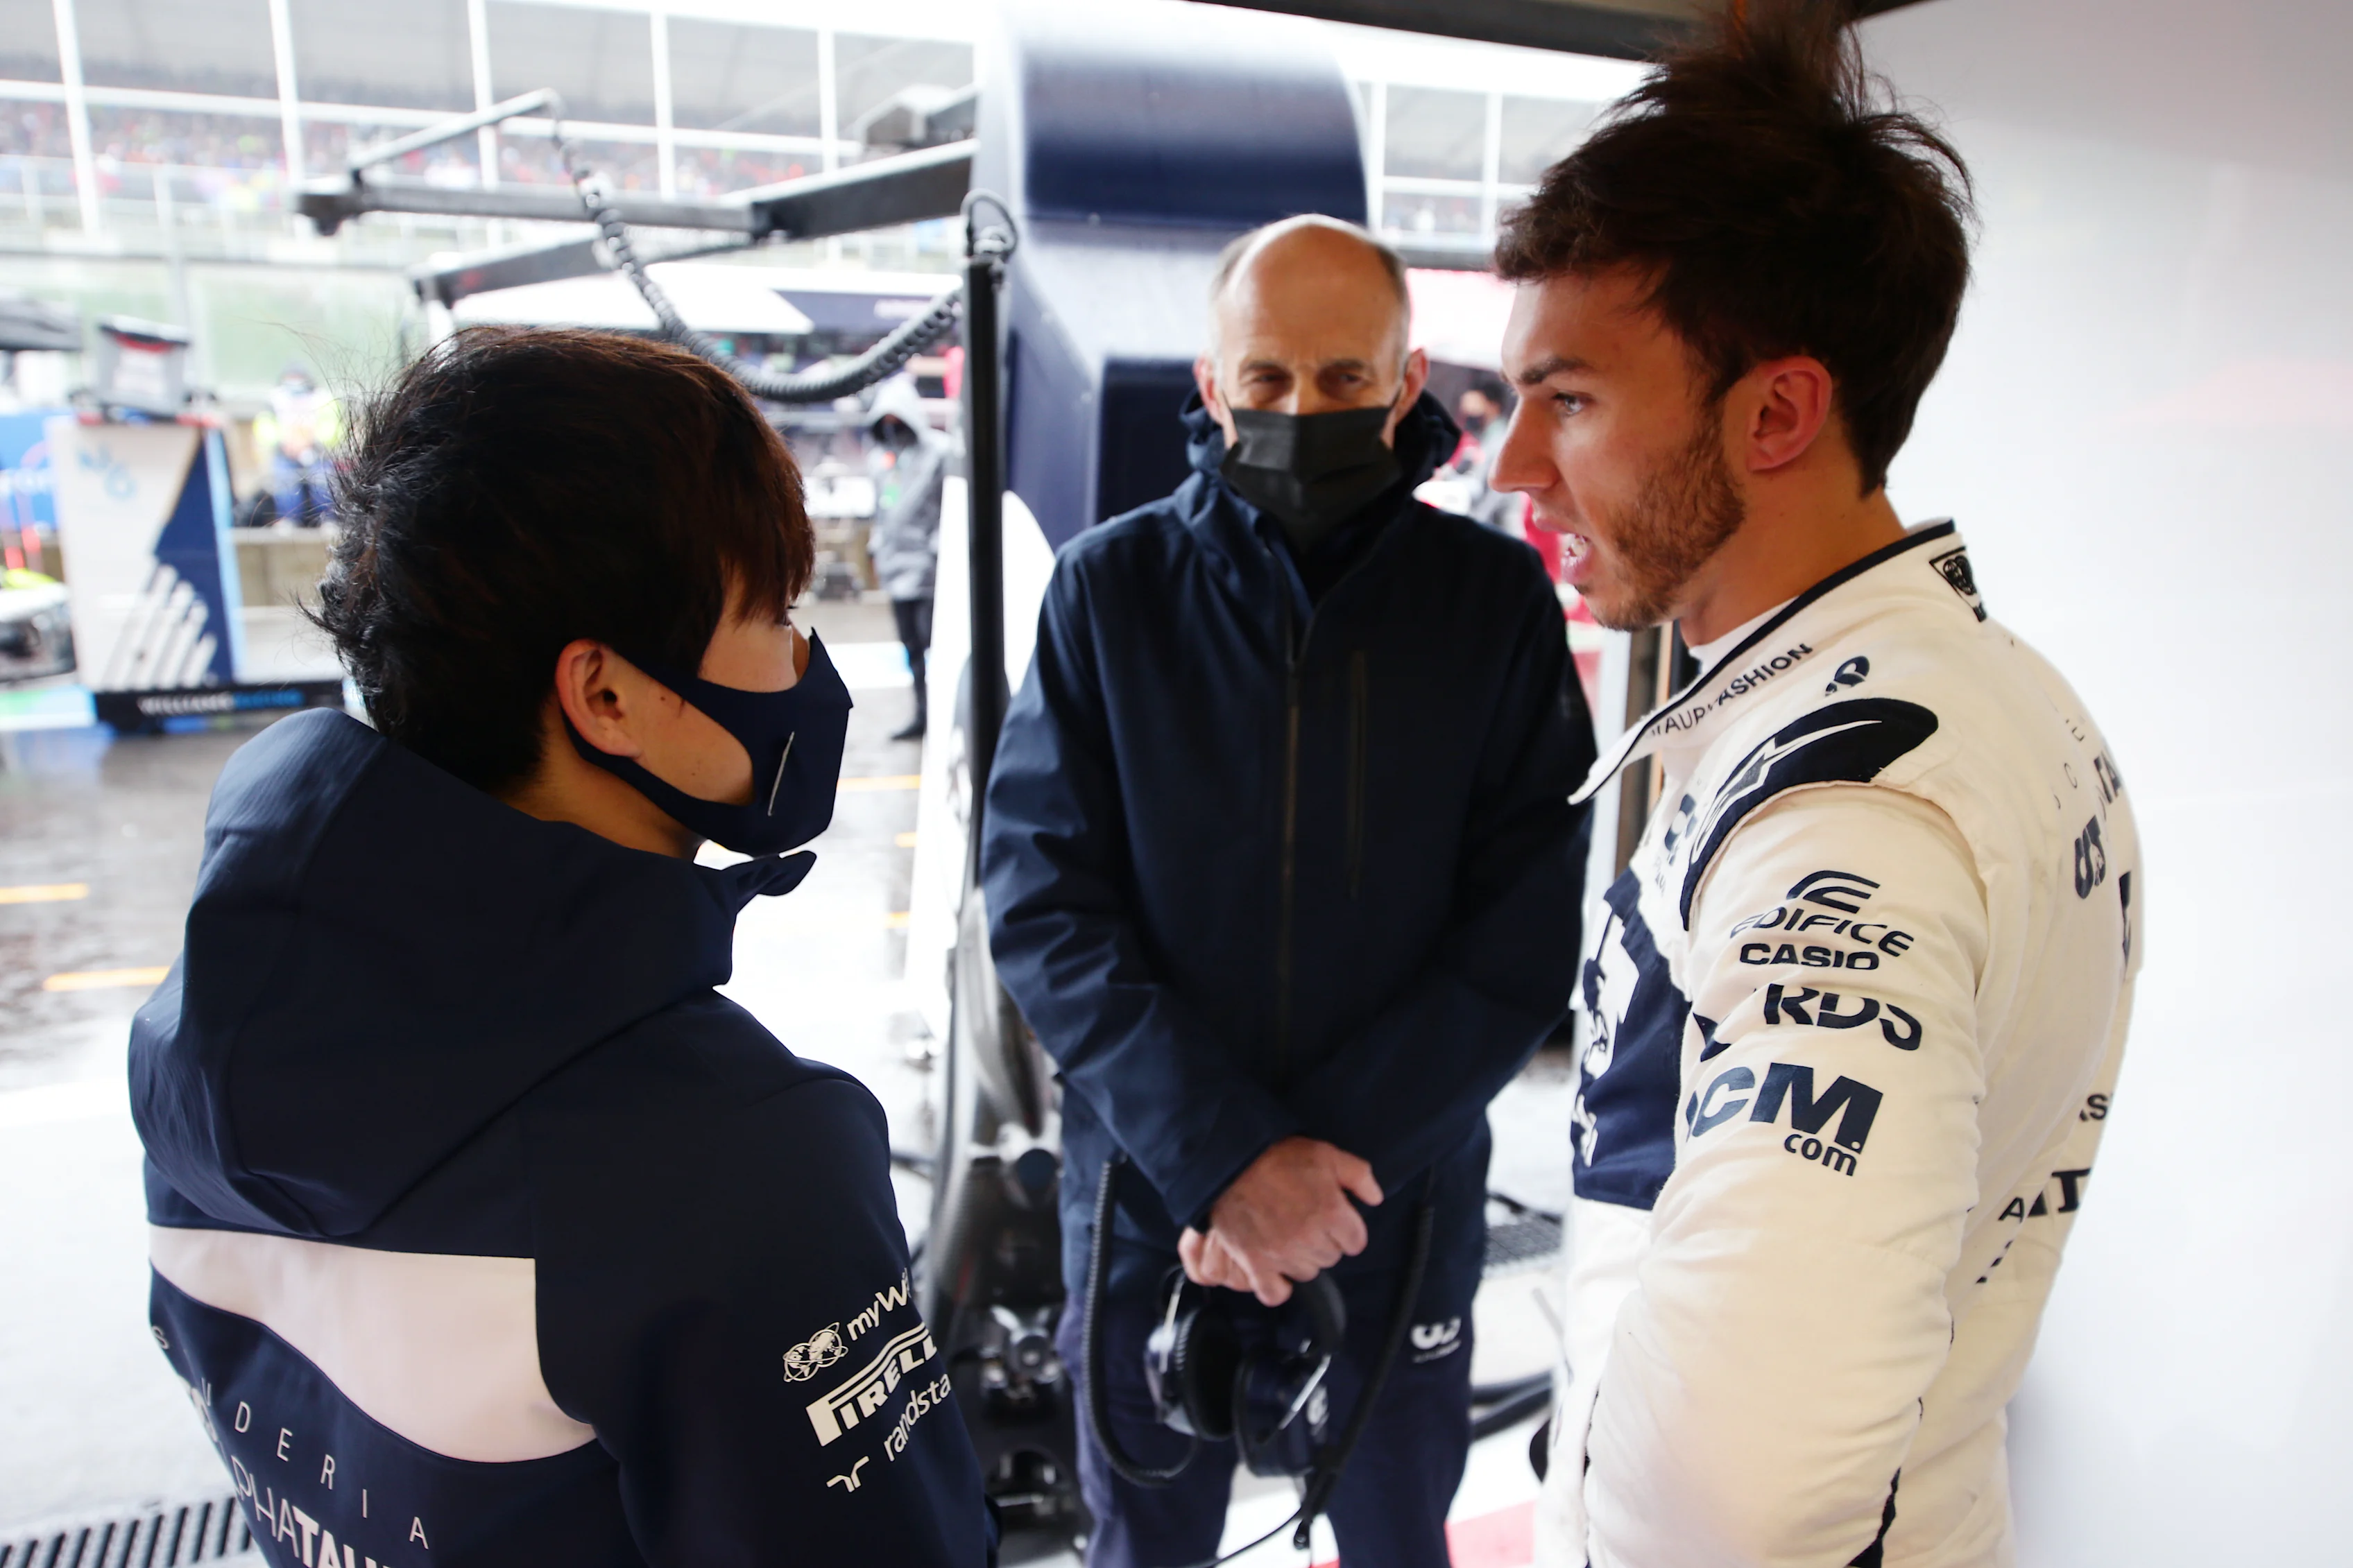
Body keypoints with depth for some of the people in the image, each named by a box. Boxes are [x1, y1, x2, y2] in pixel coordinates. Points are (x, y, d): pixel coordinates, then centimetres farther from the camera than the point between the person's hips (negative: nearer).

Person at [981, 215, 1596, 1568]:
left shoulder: (1498, 598, -8)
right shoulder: (1109, 588, -7)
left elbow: (1532, 925, -10)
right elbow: (1041, 902, -10)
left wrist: (1331, 1152, -18)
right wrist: (1223, 1154, -20)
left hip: (1405, 1197, 0)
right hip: (1146, 1198, 0)